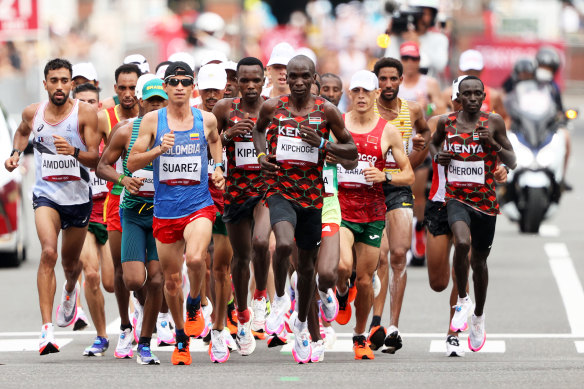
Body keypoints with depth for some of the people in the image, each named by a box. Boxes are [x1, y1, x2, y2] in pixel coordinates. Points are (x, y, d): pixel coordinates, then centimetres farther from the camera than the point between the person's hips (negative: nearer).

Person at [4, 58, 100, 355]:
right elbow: (22, 132, 24)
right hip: (46, 195, 0)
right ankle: (47, 329, -28)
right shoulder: (32, 113, -1)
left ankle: (70, 290, 58)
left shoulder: (85, 113, -10)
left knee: (70, 263, 18)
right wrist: (15, 153, 6)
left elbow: (95, 158, -13)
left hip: (78, 197, 0)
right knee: (49, 252, -24)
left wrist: (73, 151, -31)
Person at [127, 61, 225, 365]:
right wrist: (159, 149, -17)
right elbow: (132, 163, -1)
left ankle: (195, 305, 1)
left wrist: (218, 167, 9)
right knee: (171, 279, 8)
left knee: (195, 258, -29)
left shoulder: (206, 120, 2)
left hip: (199, 206, -1)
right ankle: (181, 339, 29)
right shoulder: (153, 120, 0)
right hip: (165, 211, 1)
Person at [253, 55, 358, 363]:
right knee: (284, 243, -30)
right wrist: (261, 155, 3)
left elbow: (352, 152, 2)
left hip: (312, 194, 2)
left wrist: (322, 144, -15)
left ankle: (301, 325, 33)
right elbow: (258, 129, 22)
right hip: (280, 190, -2)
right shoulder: (272, 107, -1)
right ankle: (280, 298, -3)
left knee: (307, 262, 13)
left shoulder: (326, 111, -3)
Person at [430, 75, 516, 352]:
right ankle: (462, 301, -8)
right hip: (457, 198, -1)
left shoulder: (494, 122, -3)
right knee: (462, 243, -30)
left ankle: (479, 315, 36)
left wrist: (493, 143, -18)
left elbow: (512, 163, -1)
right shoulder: (446, 123, 1)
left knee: (479, 259, 14)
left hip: (485, 201, 1)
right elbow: (433, 143, 23)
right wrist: (437, 156, 0)